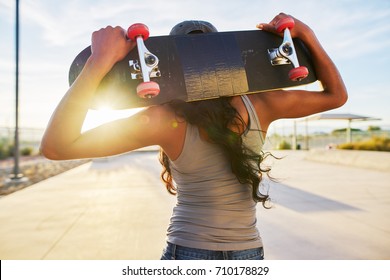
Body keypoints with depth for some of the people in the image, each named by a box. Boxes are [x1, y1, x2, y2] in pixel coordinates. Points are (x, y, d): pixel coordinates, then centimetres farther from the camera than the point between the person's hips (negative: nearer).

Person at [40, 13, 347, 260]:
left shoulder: (167, 120, -17)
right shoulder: (260, 105, -10)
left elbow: (56, 146, -21)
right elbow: (336, 95, 7)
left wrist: (100, 61, -26)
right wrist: (307, 34, -3)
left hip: (187, 254, -2)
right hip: (250, 254, 3)